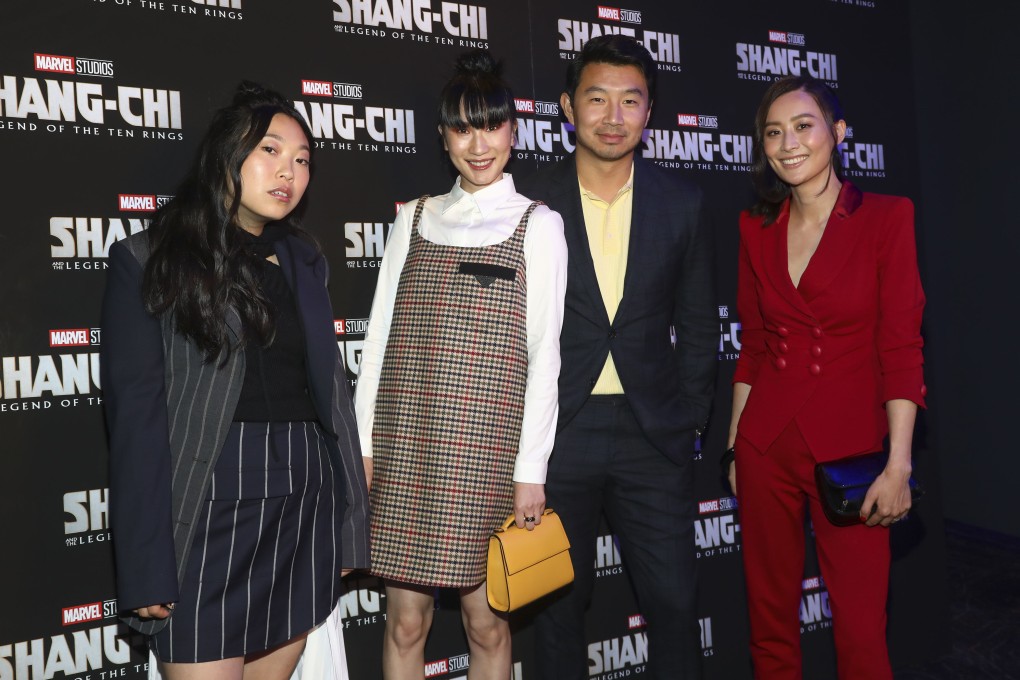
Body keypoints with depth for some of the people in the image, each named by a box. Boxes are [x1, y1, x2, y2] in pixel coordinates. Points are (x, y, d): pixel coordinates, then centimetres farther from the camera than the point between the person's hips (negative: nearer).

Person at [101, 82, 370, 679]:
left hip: (305, 496, 5)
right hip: (209, 502, -4)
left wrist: (348, 517, 10)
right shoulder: (148, 262, -2)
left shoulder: (303, 262, 13)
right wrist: (146, 568, -11)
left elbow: (330, 384, 13)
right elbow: (135, 412, -7)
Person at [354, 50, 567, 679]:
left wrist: (532, 468, -5)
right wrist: (362, 440, 6)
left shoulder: (537, 225, 3)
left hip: (485, 444, -3)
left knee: (485, 618, 5)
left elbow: (544, 351, -1)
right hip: (405, 441, 3)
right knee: (406, 617, 7)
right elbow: (380, 332, 12)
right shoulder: (415, 218, 12)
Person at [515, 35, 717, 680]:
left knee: (674, 602, 6)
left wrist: (688, 419, 3)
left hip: (654, 434, 1)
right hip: (557, 433, -1)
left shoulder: (682, 204, 3)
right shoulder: (529, 204, -2)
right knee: (559, 604, 12)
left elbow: (698, 326, 9)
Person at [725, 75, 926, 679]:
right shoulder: (757, 228, 7)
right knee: (770, 620, 13)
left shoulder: (886, 217, -5)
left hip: (848, 441, -3)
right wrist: (736, 441, 9)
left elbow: (902, 350, -8)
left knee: (861, 627, 2)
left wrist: (898, 465, -13)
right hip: (766, 442, 4)